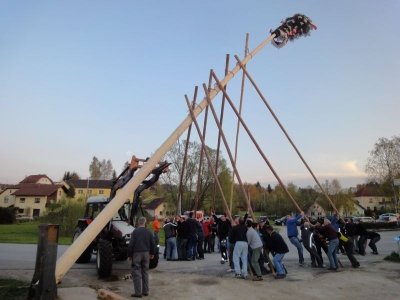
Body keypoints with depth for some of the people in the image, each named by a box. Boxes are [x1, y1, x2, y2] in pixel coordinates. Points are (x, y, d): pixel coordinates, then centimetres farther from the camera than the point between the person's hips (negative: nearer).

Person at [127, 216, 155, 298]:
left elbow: (131, 244, -11)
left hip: (137, 253, -5)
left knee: (136, 273, 1)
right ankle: (145, 291, 19)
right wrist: (152, 253, 23)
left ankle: (138, 292, 2)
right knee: (145, 272, 14)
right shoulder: (149, 232, 4)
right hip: (146, 253, 5)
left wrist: (129, 254, -1)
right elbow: (152, 243, 10)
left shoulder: (135, 231, -10)